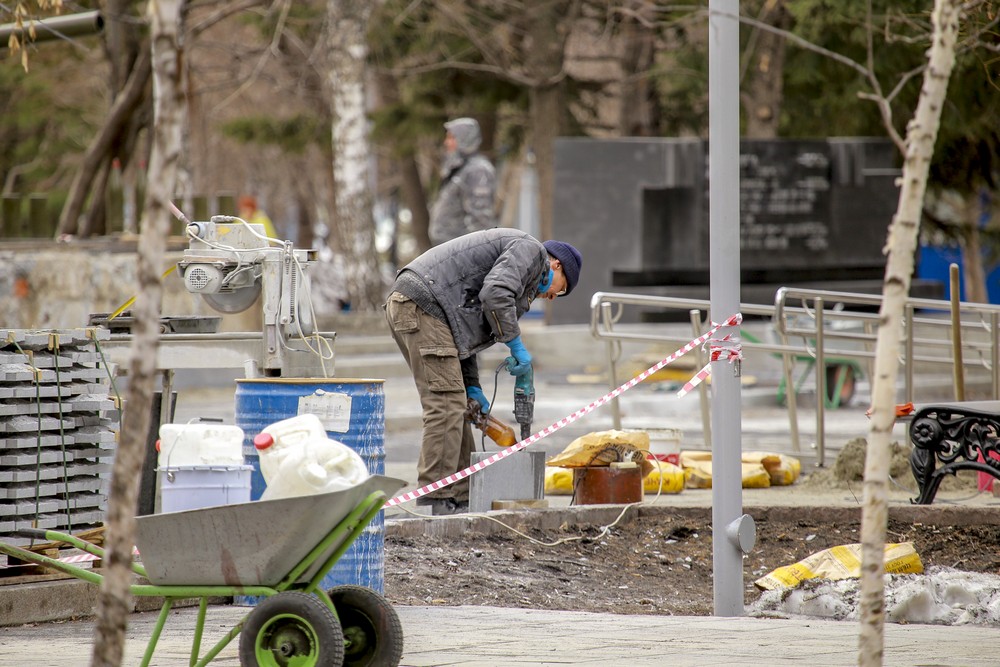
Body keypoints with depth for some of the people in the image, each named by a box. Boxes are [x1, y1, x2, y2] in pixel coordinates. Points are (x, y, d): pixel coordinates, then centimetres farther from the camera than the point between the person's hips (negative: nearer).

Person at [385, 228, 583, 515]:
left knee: (454, 405, 14)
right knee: (445, 405, -11)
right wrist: (515, 344, -9)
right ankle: (434, 502, -14)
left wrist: (472, 387, 19)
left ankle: (460, 499, 16)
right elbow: (496, 294, -18)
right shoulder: (531, 250, 2)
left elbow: (462, 332, 27)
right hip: (423, 305, -11)